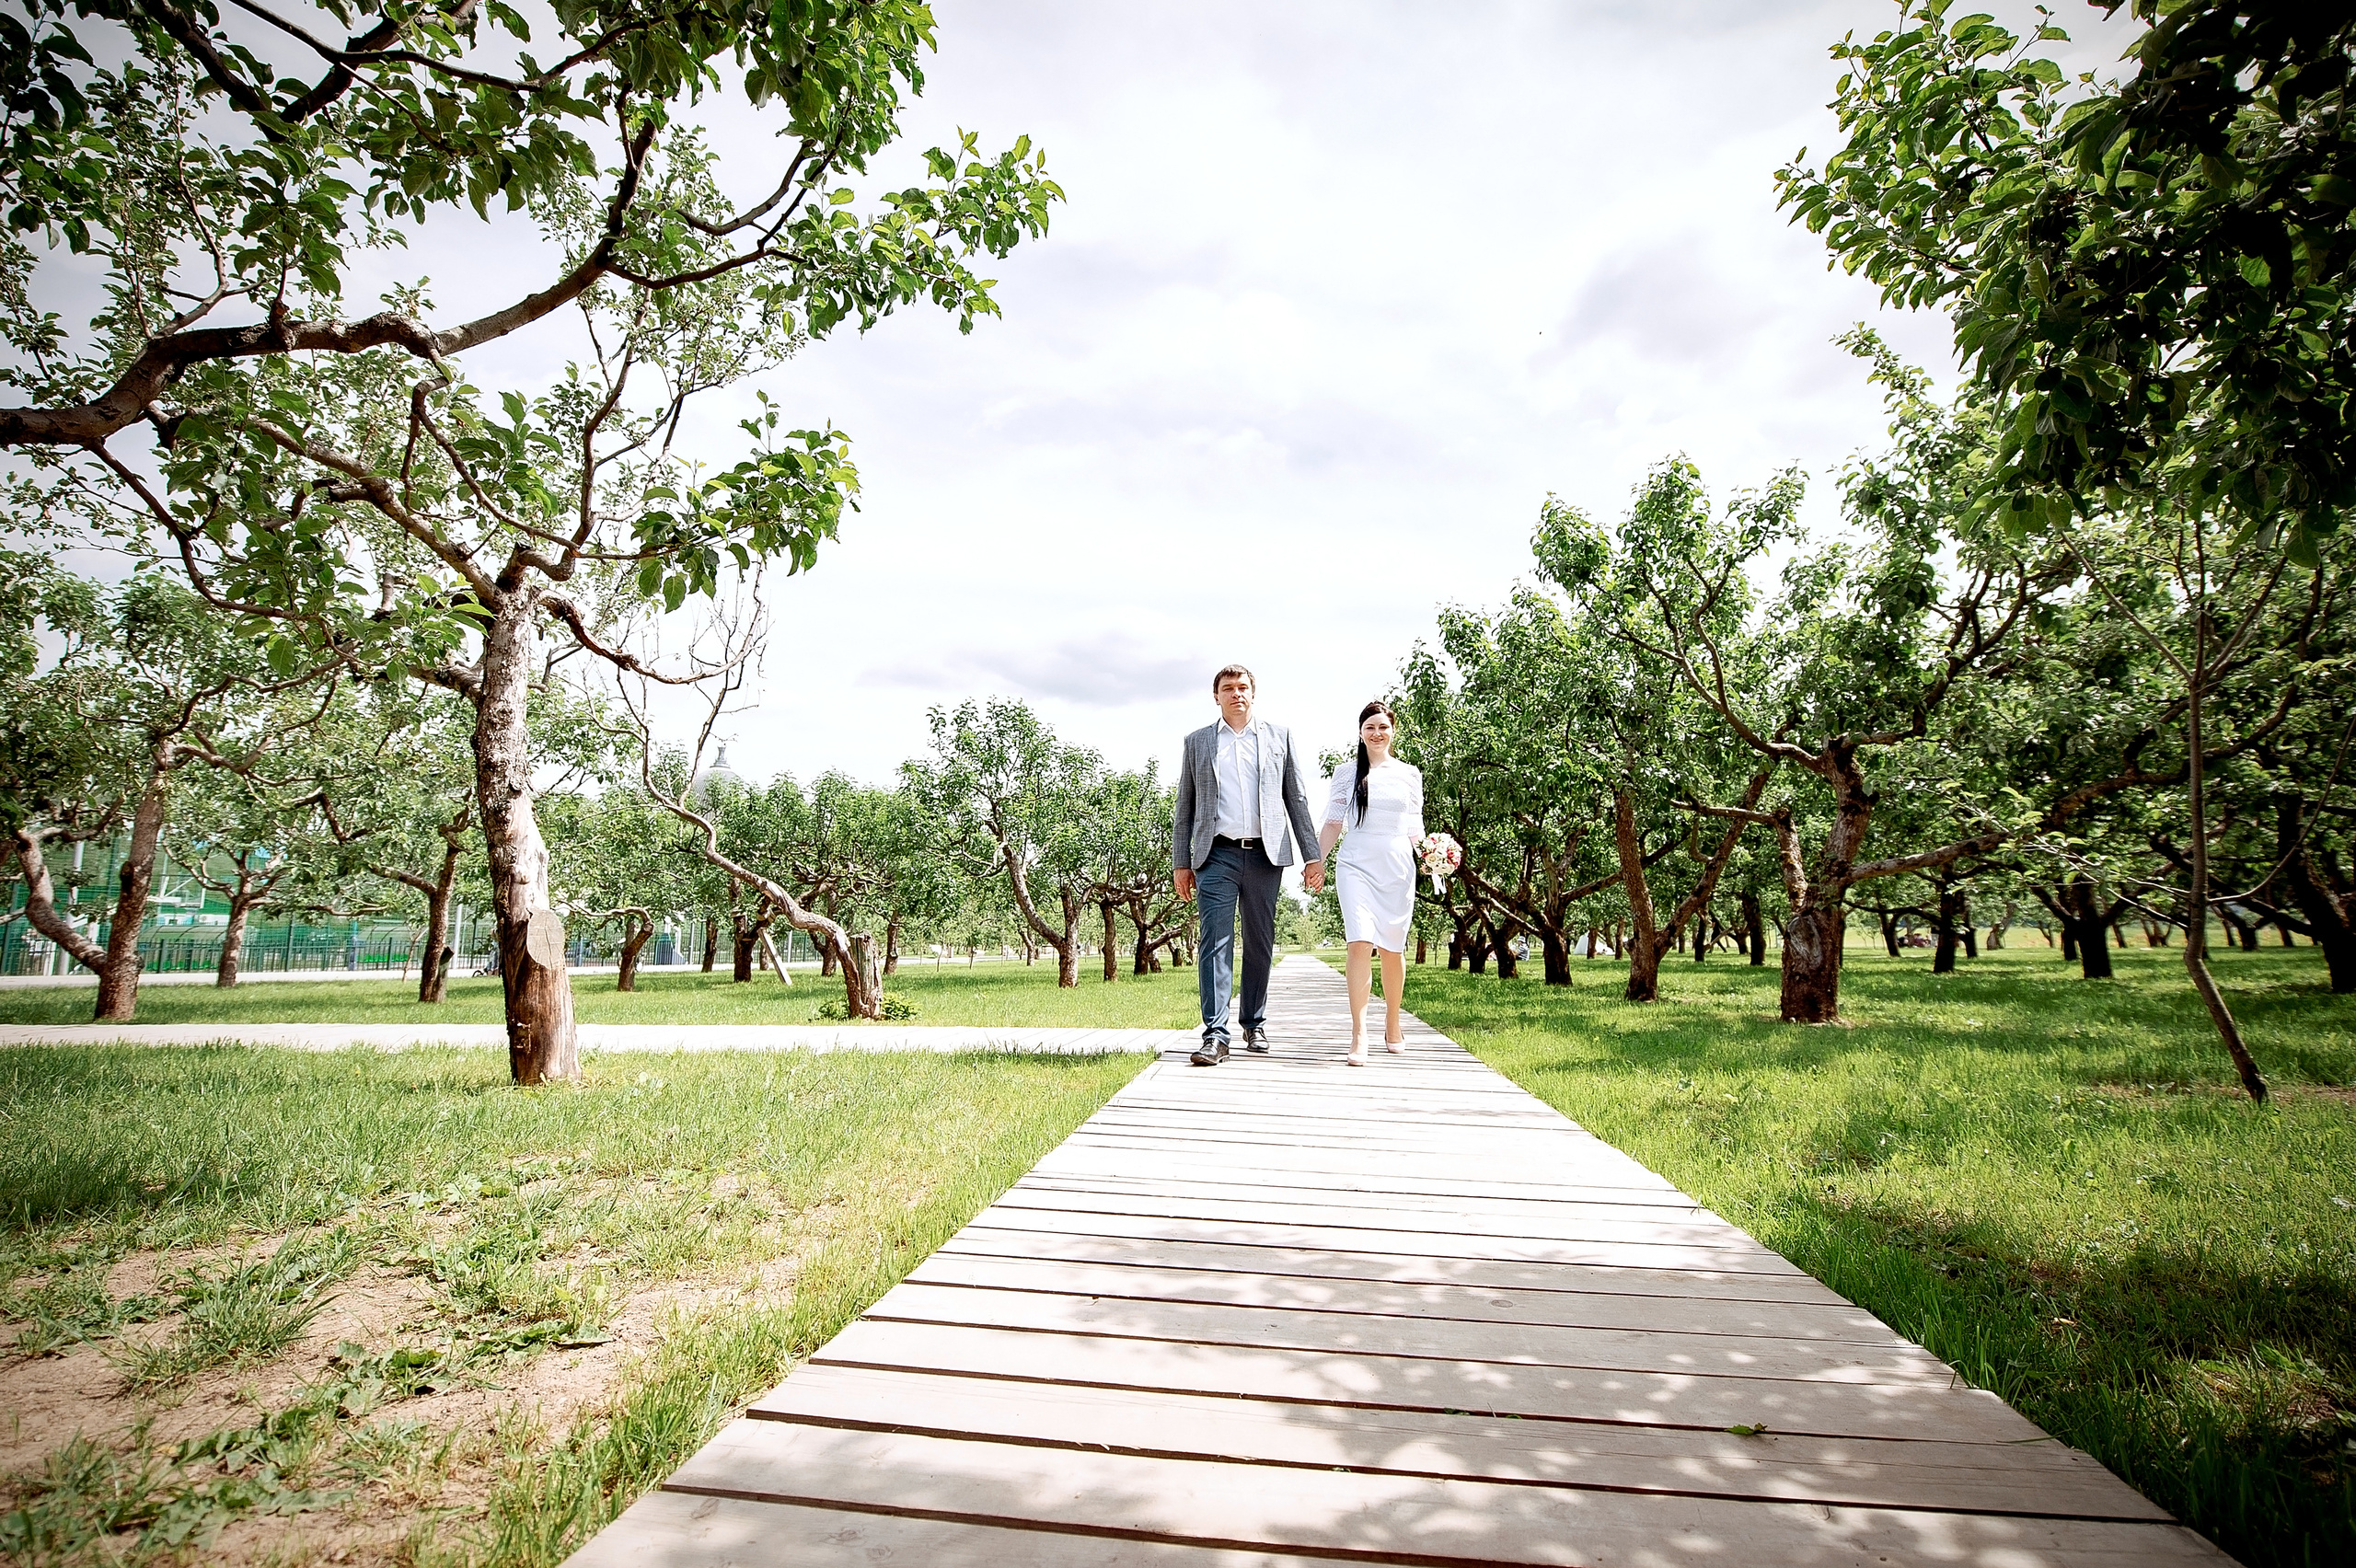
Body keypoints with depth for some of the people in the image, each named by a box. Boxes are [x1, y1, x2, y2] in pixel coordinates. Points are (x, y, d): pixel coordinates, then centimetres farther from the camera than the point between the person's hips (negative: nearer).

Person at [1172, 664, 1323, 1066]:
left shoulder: (1279, 736, 13)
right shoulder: (1198, 741, 13)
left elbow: (1297, 798, 10)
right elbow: (1185, 806, 12)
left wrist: (1313, 855, 3)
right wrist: (1180, 862, 6)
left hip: (1265, 854, 1)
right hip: (1217, 854, -1)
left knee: (1260, 943, 8)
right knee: (1214, 942, -9)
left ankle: (1255, 1025, 22)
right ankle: (1215, 1035, -10)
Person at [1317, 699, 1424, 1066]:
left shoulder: (1409, 774, 12)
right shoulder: (1345, 775, 9)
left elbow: (1415, 829, 12)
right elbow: (1333, 825, 9)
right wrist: (1315, 861, -1)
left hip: (1397, 868, 2)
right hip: (1356, 866, -2)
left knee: (1392, 948, 8)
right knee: (1361, 943, -15)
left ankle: (1392, 1026, 27)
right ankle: (1358, 1037, -15)